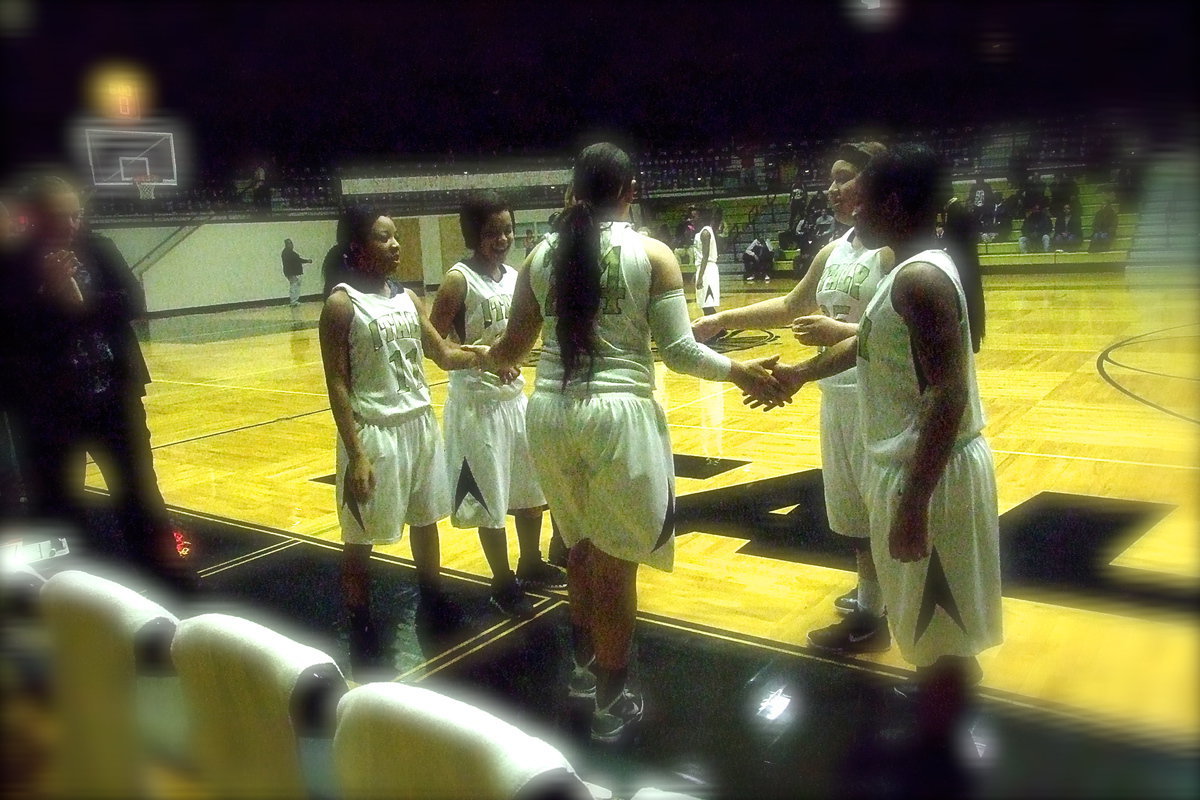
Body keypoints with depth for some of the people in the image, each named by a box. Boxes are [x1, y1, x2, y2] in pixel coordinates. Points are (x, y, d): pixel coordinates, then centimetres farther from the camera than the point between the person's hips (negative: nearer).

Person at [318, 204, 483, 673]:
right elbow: (337, 384, -14)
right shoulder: (342, 304, -11)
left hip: (420, 423, 7)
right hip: (374, 431, -6)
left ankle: (433, 599, 39)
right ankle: (361, 629, 21)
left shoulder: (407, 298, 7)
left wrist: (486, 354, -10)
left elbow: (444, 354, 10)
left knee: (425, 518, 20)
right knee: (361, 537, 6)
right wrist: (356, 453, -19)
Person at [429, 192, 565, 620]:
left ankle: (531, 565, 37)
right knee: (490, 497, 4)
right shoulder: (459, 280, -15)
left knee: (531, 486, 18)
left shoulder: (514, 277, 5)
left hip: (516, 396, 7)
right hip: (477, 402, -7)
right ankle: (504, 583, 21)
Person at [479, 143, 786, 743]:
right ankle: (610, 704, 23)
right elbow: (678, 352, -8)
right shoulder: (653, 255, -5)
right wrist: (740, 372, 8)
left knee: (580, 547, 24)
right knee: (614, 562, 9)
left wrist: (484, 359, 34)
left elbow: (514, 346, 11)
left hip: (551, 412, 4)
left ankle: (585, 665, 43)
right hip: (619, 415, -4)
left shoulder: (541, 255, 5)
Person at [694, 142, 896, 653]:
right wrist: (722, 320, 16)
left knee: (879, 508, 3)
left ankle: (871, 616, 15)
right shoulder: (833, 252, 11)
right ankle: (871, 592, 36)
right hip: (836, 395, 8)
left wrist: (840, 332, -25)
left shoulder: (894, 248, -14)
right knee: (854, 505, 18)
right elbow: (790, 307, 21)